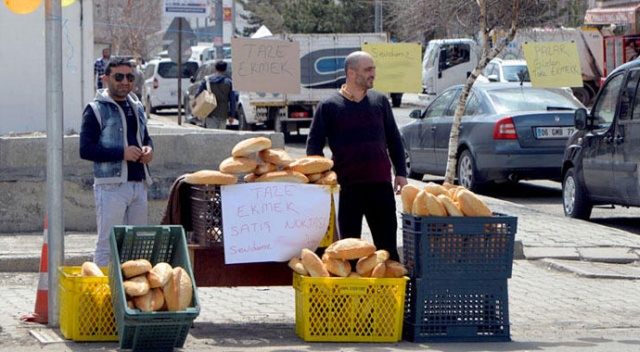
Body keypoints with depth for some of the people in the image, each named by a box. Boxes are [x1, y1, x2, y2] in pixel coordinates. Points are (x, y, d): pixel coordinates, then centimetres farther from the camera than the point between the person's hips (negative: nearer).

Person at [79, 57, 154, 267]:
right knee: (108, 244, -8)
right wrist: (122, 153, -20)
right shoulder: (96, 109, -4)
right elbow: (86, 149, -12)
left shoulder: (136, 107, 18)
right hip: (111, 185, -7)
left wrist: (148, 150, 6)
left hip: (138, 184, 7)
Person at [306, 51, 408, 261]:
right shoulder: (329, 107, 1)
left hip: (380, 183, 3)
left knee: (387, 243, 5)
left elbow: (394, 139, 17)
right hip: (347, 186, -3)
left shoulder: (380, 101, 11)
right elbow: (314, 145, 1)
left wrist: (401, 173, 10)